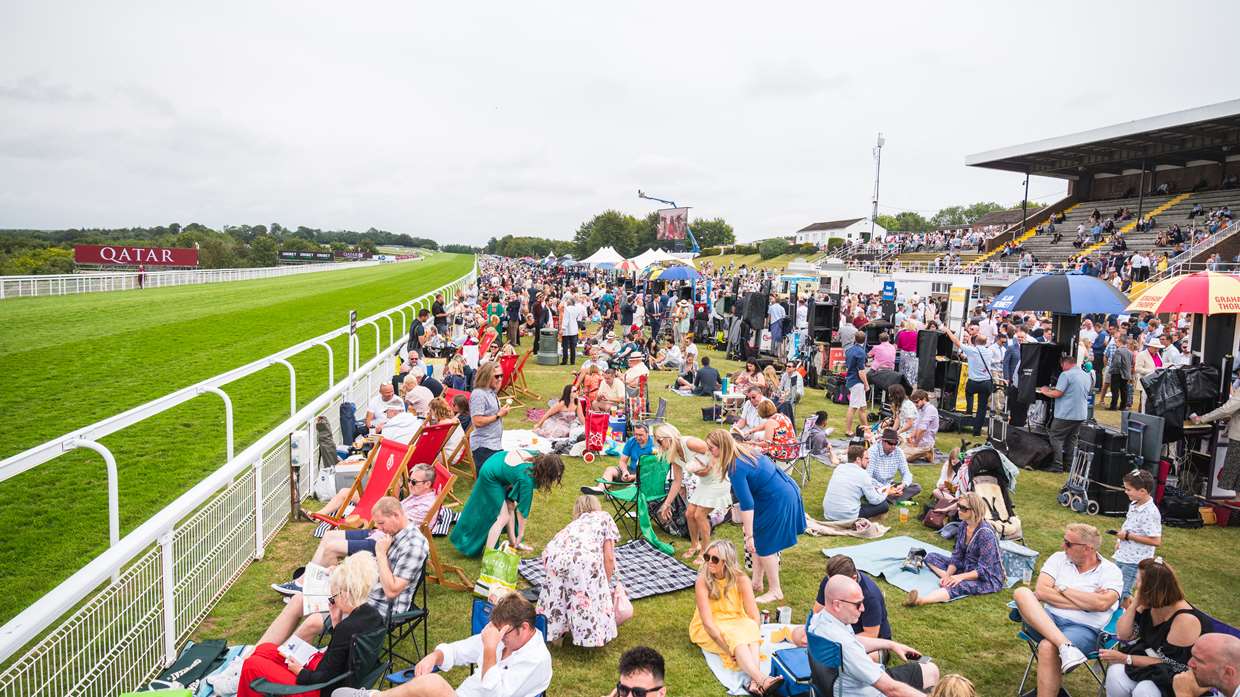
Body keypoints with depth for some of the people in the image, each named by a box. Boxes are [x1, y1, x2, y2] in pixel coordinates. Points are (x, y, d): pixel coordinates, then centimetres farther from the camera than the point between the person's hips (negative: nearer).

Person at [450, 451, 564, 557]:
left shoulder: (539, 459, -16)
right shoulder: (527, 480, -32)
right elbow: (522, 509, -20)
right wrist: (521, 534, -7)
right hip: (490, 477, -8)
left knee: (510, 506, 14)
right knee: (503, 517, -8)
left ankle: (513, 542, 28)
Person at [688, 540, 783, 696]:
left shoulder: (741, 580, -14)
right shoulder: (702, 582, -21)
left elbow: (754, 617, -16)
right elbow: (708, 622, -26)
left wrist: (753, 640, -30)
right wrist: (730, 649, -31)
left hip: (736, 622, 3)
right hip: (710, 630, -3)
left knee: (750, 627, -29)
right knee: (734, 636, -32)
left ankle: (754, 681, -44)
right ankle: (762, 680, -47)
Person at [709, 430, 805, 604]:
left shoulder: (736, 469, -26)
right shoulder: (745, 451, 2)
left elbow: (747, 505, -27)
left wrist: (749, 536, -24)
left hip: (777, 501, -10)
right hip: (786, 491, 10)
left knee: (763, 545, 4)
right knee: (759, 540, 18)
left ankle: (776, 591, 16)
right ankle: (757, 582, 29)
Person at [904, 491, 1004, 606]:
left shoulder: (986, 533, -25)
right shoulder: (964, 525, -2)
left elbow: (984, 570, -24)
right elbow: (957, 556, 1)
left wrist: (960, 577, -28)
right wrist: (948, 575, -13)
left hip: (988, 578, -9)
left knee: (959, 586, -39)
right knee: (930, 557, 5)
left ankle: (920, 600, -59)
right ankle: (950, 580, -20)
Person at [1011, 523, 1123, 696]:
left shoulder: (1111, 571, 2)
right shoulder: (1059, 558, 11)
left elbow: (1101, 603, -18)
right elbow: (1041, 591, -3)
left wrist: (1062, 588, -7)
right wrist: (1085, 602, -9)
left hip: (1083, 628, -4)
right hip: (1048, 620, 4)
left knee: (1048, 647, -35)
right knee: (1022, 593, -25)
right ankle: (1066, 646, -39)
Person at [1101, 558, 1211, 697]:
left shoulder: (1186, 619, -22)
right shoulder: (1148, 604, -1)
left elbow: (1169, 664, -19)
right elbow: (1123, 635, -2)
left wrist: (1125, 658, -21)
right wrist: (1134, 604, -11)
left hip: (1176, 677, -5)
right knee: (1115, 674, -24)